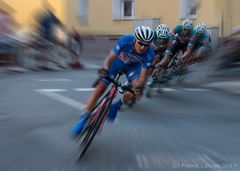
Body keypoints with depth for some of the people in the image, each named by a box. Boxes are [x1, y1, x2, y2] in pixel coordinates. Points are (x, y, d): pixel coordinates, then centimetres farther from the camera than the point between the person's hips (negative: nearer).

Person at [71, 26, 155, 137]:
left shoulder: (149, 54, -31)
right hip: (117, 61, -1)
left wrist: (138, 86, -50)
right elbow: (109, 59, -35)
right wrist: (104, 70, -55)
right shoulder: (125, 41, -36)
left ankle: (117, 105, 3)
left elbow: (142, 77, -29)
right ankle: (84, 118, -5)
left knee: (137, 87, -25)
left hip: (132, 65, 2)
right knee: (101, 87, -14)